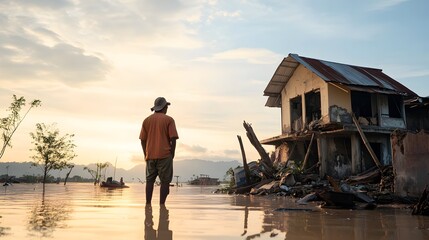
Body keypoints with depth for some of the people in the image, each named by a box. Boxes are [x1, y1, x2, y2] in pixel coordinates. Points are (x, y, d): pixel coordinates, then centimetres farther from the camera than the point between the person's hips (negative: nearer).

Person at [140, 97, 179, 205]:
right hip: (165, 155, -4)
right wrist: (172, 154, 1)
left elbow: (142, 139, 8)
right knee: (165, 181, 0)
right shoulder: (169, 120, -1)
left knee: (149, 180, 11)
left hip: (150, 155, 4)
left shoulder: (147, 120, 11)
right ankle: (161, 205, -3)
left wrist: (146, 154, 14)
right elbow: (173, 139, -8)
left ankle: (148, 204, 9)